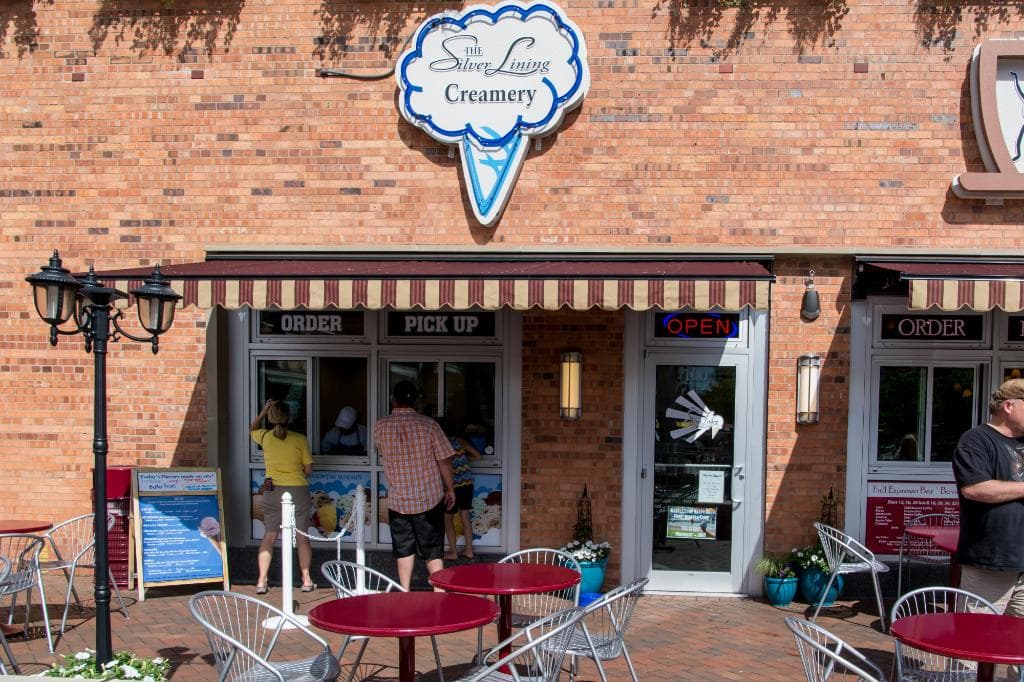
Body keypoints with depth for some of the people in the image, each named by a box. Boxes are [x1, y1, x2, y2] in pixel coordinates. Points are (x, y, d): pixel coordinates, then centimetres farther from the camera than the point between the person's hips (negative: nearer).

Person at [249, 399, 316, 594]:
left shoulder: (265, 437, -3)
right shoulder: (300, 439, -9)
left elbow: (252, 430, 22)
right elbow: (308, 469, -3)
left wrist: (263, 411, 20)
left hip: (272, 491, 2)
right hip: (298, 490, -2)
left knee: (269, 536, 9)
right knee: (302, 537, 9)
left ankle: (261, 581, 5)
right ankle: (306, 580, 13)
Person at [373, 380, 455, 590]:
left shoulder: (380, 426, -5)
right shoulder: (429, 424, -10)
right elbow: (444, 460, -7)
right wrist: (450, 489, 5)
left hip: (398, 500, 1)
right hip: (430, 498, -1)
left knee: (404, 550, 13)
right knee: (433, 551, 6)